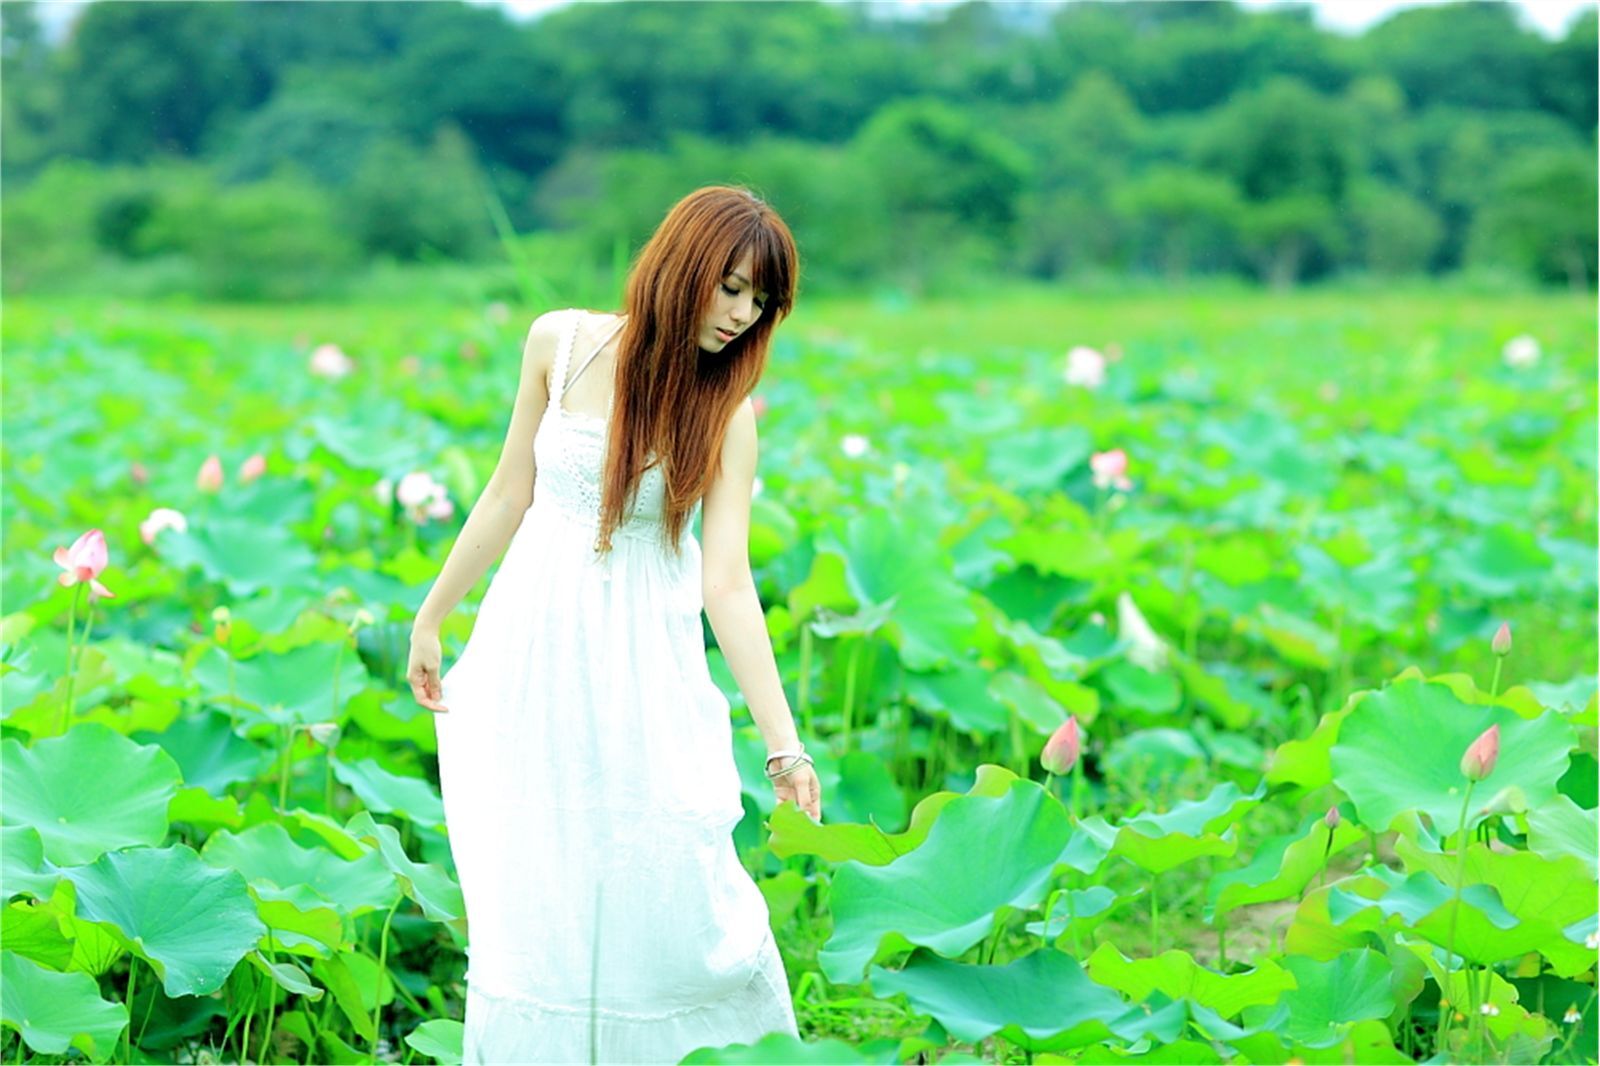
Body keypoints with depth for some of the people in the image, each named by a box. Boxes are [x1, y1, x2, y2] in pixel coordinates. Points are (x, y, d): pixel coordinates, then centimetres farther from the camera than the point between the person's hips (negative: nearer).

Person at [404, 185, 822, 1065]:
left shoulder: (725, 411, -9)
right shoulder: (561, 342, -6)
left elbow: (727, 582, -15)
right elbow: (510, 493, 5)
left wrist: (783, 744, -23)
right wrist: (430, 617, 12)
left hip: (643, 662, -1)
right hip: (535, 643, 1)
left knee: (668, 885, -1)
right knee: (535, 889, 8)